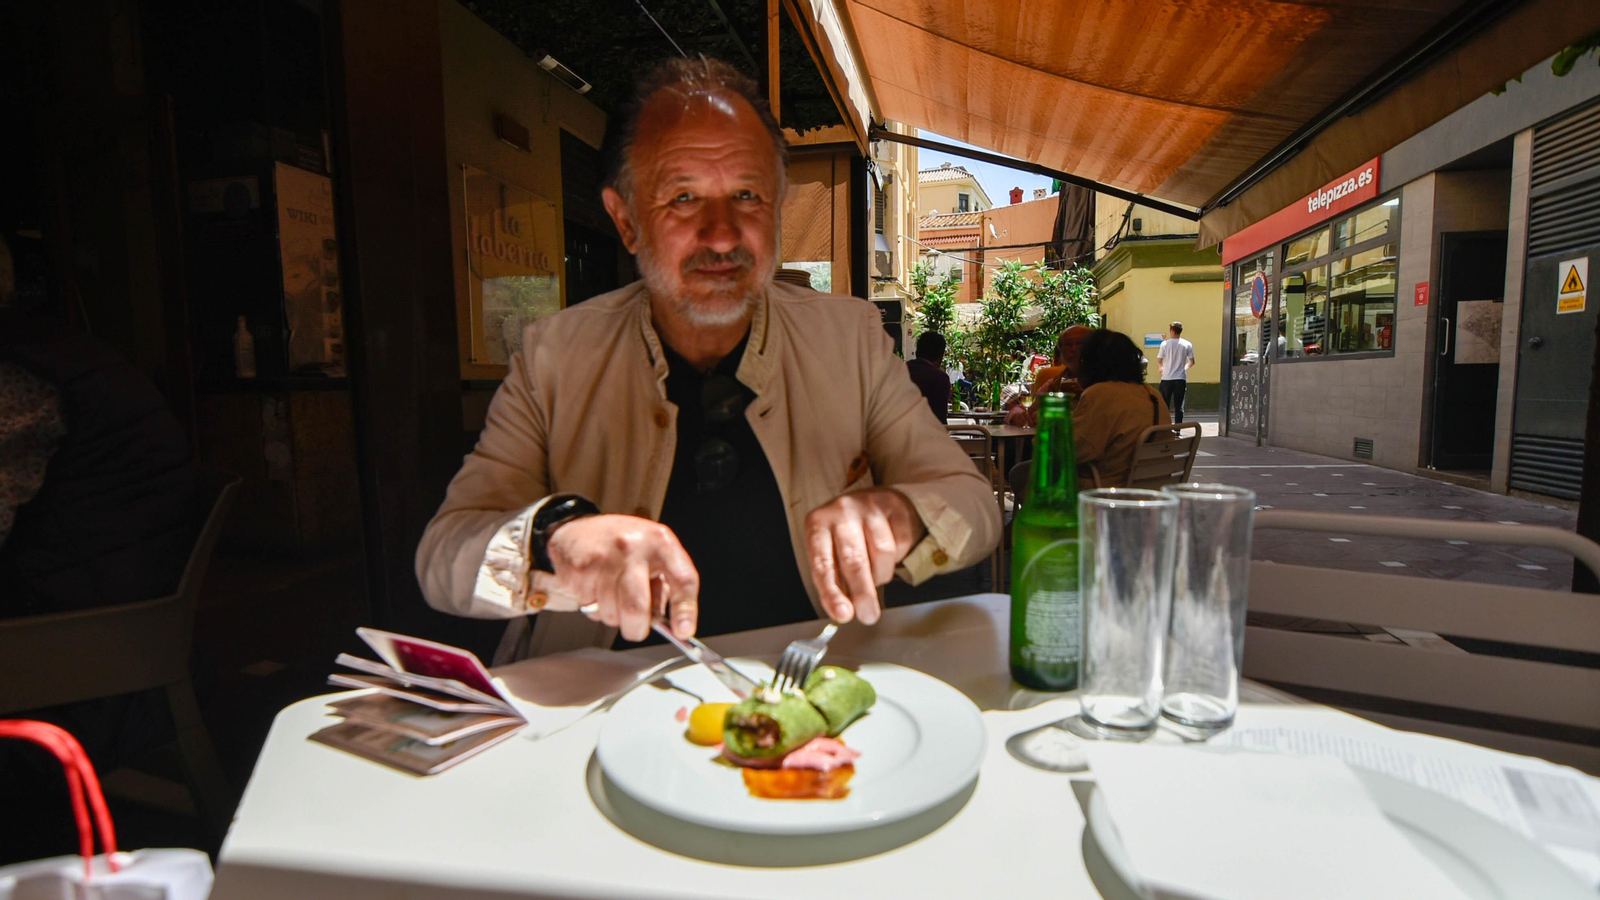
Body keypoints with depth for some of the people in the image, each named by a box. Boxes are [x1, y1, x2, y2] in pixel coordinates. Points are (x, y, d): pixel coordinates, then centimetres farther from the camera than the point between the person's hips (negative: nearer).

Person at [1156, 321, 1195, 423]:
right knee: (1179, 406, 4)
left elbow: (1160, 360, -3)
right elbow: (1192, 362, 3)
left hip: (1167, 378, -1)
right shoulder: (1187, 345, 1)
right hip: (1181, 379, 1)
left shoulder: (1165, 344, -5)